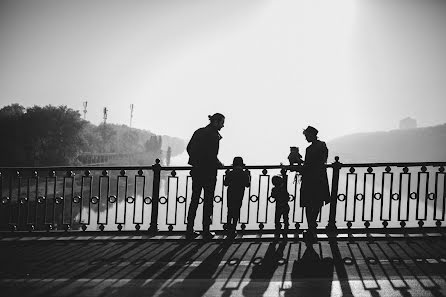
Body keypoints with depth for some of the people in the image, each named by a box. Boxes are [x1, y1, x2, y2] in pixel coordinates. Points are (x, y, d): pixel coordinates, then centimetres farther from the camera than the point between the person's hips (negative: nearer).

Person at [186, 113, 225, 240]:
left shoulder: (199, 132, 10)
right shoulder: (213, 135, -13)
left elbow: (188, 148, 13)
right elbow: (212, 156, -19)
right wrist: (219, 164, -2)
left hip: (196, 171, 7)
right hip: (208, 171, -7)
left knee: (194, 200, 10)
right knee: (208, 200, 3)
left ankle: (189, 231, 10)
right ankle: (206, 232, 5)